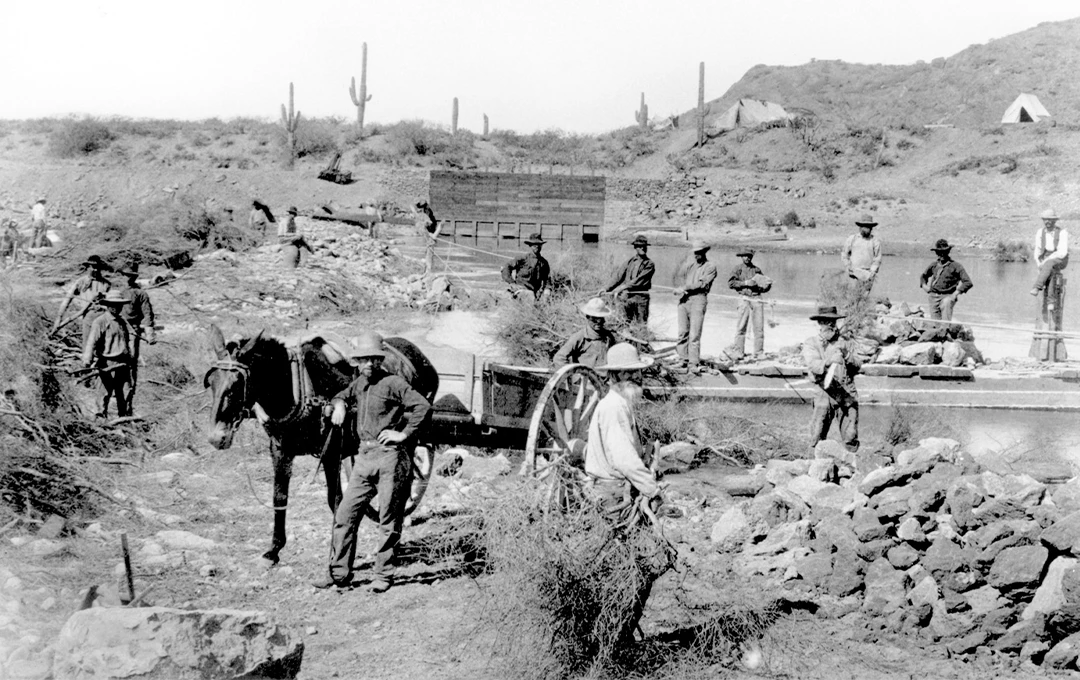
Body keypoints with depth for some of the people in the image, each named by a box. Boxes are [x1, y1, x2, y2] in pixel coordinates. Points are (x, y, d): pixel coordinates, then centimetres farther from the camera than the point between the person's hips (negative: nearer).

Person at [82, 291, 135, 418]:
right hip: (107, 363, -6)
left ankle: (126, 416, 10)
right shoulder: (100, 322, -5)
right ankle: (101, 414, -1)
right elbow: (91, 342, -14)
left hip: (123, 363, 6)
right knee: (107, 390, -8)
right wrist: (87, 359, -24)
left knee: (126, 391, 4)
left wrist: (129, 358, 26)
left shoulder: (122, 322, 18)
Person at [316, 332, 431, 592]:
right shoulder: (360, 383, 13)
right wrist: (339, 405, 12)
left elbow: (423, 406, -17)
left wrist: (404, 434, -14)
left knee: (389, 521, 2)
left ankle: (381, 575, 11)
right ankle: (339, 573, 12)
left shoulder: (392, 383, -9)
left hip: (389, 456, -7)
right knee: (345, 516, 5)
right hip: (364, 457, 7)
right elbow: (343, 395, 34)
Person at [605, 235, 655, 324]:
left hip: (640, 297, -4)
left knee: (641, 324, -8)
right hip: (627, 297, 4)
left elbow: (639, 280, -11)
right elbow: (619, 277, 15)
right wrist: (607, 289, 5)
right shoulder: (629, 262, 15)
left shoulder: (649, 264, 0)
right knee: (627, 323, 5)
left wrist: (623, 287, -15)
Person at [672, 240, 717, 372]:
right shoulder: (688, 262, 19)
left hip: (698, 299, -4)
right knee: (683, 332, 1)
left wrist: (684, 288, -12)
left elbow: (702, 284, -6)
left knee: (694, 334, -9)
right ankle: (684, 360, 8)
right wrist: (682, 290, -12)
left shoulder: (710, 267, 6)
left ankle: (693, 363, -10)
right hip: (684, 298, 4)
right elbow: (678, 276, 8)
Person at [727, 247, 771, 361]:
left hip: (757, 298, 3)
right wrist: (745, 283, -12)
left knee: (759, 326, 0)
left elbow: (765, 286, 21)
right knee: (741, 327, -6)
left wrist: (765, 286, -2)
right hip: (744, 299, -3)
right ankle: (738, 352, -2)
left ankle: (759, 352, 4)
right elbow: (731, 283, -5)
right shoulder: (738, 269, 6)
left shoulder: (757, 270, 15)